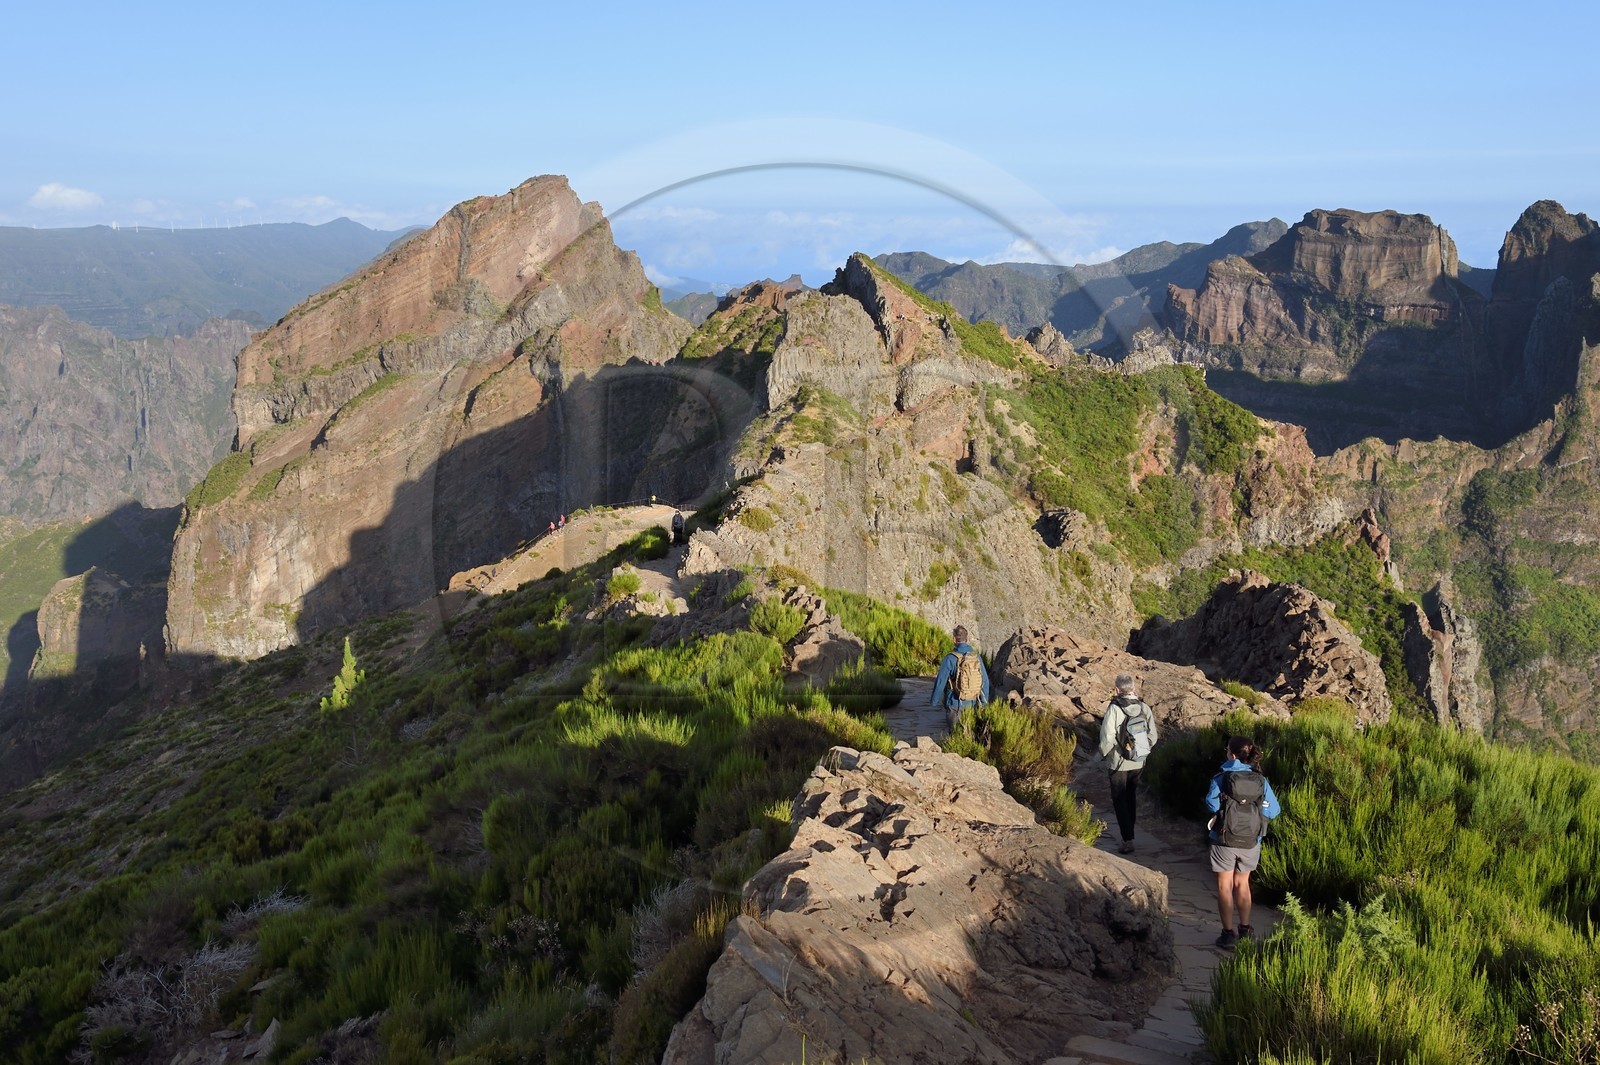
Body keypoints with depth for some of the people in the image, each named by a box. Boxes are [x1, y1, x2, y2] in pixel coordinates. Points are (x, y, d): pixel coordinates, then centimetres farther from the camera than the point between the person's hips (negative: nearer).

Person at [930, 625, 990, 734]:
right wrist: (984, 703, 11)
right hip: (971, 703, 4)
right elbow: (985, 681, 0)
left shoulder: (950, 658, -16)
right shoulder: (977, 657, -4)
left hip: (955, 704, -4)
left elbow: (940, 683, -13)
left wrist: (933, 701, 1)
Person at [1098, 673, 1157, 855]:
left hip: (1119, 763, -4)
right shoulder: (1144, 708, -7)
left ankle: (1128, 839, 1)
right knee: (1132, 795, 23)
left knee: (1119, 800, 6)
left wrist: (1104, 753, -1)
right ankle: (1129, 828, 38)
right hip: (1139, 763, 5)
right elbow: (1152, 736, -1)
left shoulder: (1114, 710, -21)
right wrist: (1142, 751, 15)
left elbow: (1107, 738, -20)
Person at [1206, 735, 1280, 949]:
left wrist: (1227, 806, 1)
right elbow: (1273, 810, -6)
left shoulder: (1221, 778, -12)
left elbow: (1212, 804, -20)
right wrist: (1253, 807, 9)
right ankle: (1245, 929, 27)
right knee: (1242, 884, 20)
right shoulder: (1261, 781, -4)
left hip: (1225, 840, -3)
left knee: (1225, 886, 8)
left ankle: (1228, 933, 9)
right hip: (1251, 842, 3)